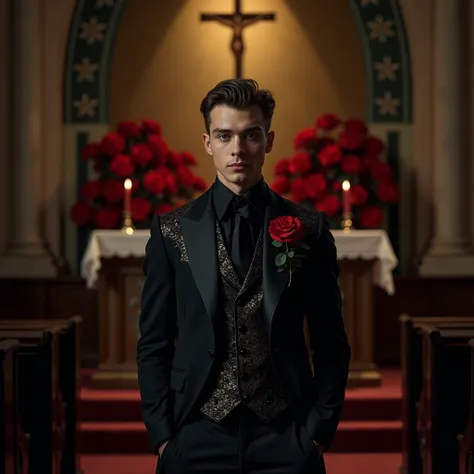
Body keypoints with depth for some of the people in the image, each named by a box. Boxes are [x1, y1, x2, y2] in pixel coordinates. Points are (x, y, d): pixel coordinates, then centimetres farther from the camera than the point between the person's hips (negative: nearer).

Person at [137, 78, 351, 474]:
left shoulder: (308, 229, 2)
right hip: (197, 440, 1)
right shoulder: (171, 231, 3)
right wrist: (162, 434, -3)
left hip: (286, 438, 0)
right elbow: (154, 344, 4)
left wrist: (319, 431, -2)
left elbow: (331, 344, 5)